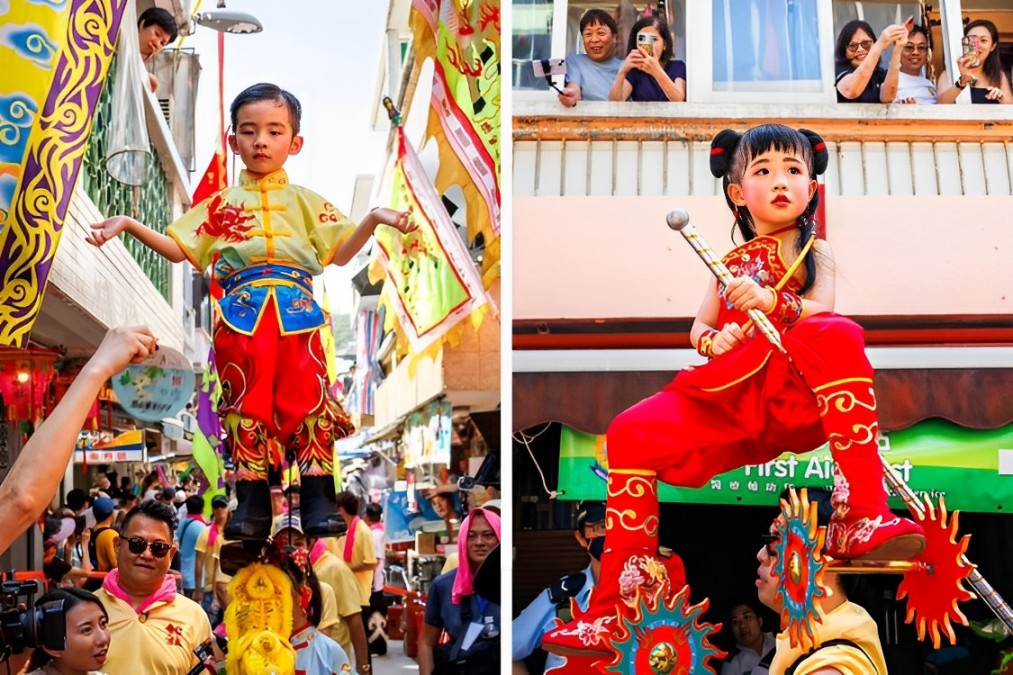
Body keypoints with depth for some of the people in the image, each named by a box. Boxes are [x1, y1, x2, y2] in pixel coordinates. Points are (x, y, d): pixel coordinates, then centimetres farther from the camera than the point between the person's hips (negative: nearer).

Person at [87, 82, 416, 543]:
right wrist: (128, 225, 2)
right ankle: (252, 505, 5)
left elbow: (339, 253, 9)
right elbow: (178, 250, 14)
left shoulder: (305, 201, 16)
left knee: (307, 398, -7)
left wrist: (374, 220, -6)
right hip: (241, 315, 1)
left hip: (297, 313, -1)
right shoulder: (220, 204, 17)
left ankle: (318, 502, -2)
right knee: (247, 402, 0)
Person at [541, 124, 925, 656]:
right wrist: (711, 339, 1)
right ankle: (618, 605, -12)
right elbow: (699, 325, 26)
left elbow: (822, 309, -1)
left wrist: (771, 301, -21)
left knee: (839, 336, -37)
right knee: (631, 434, -16)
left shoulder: (814, 251, 17)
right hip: (729, 399, 4)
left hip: (798, 395, -4)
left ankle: (861, 519, -43)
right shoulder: (732, 263, 26)